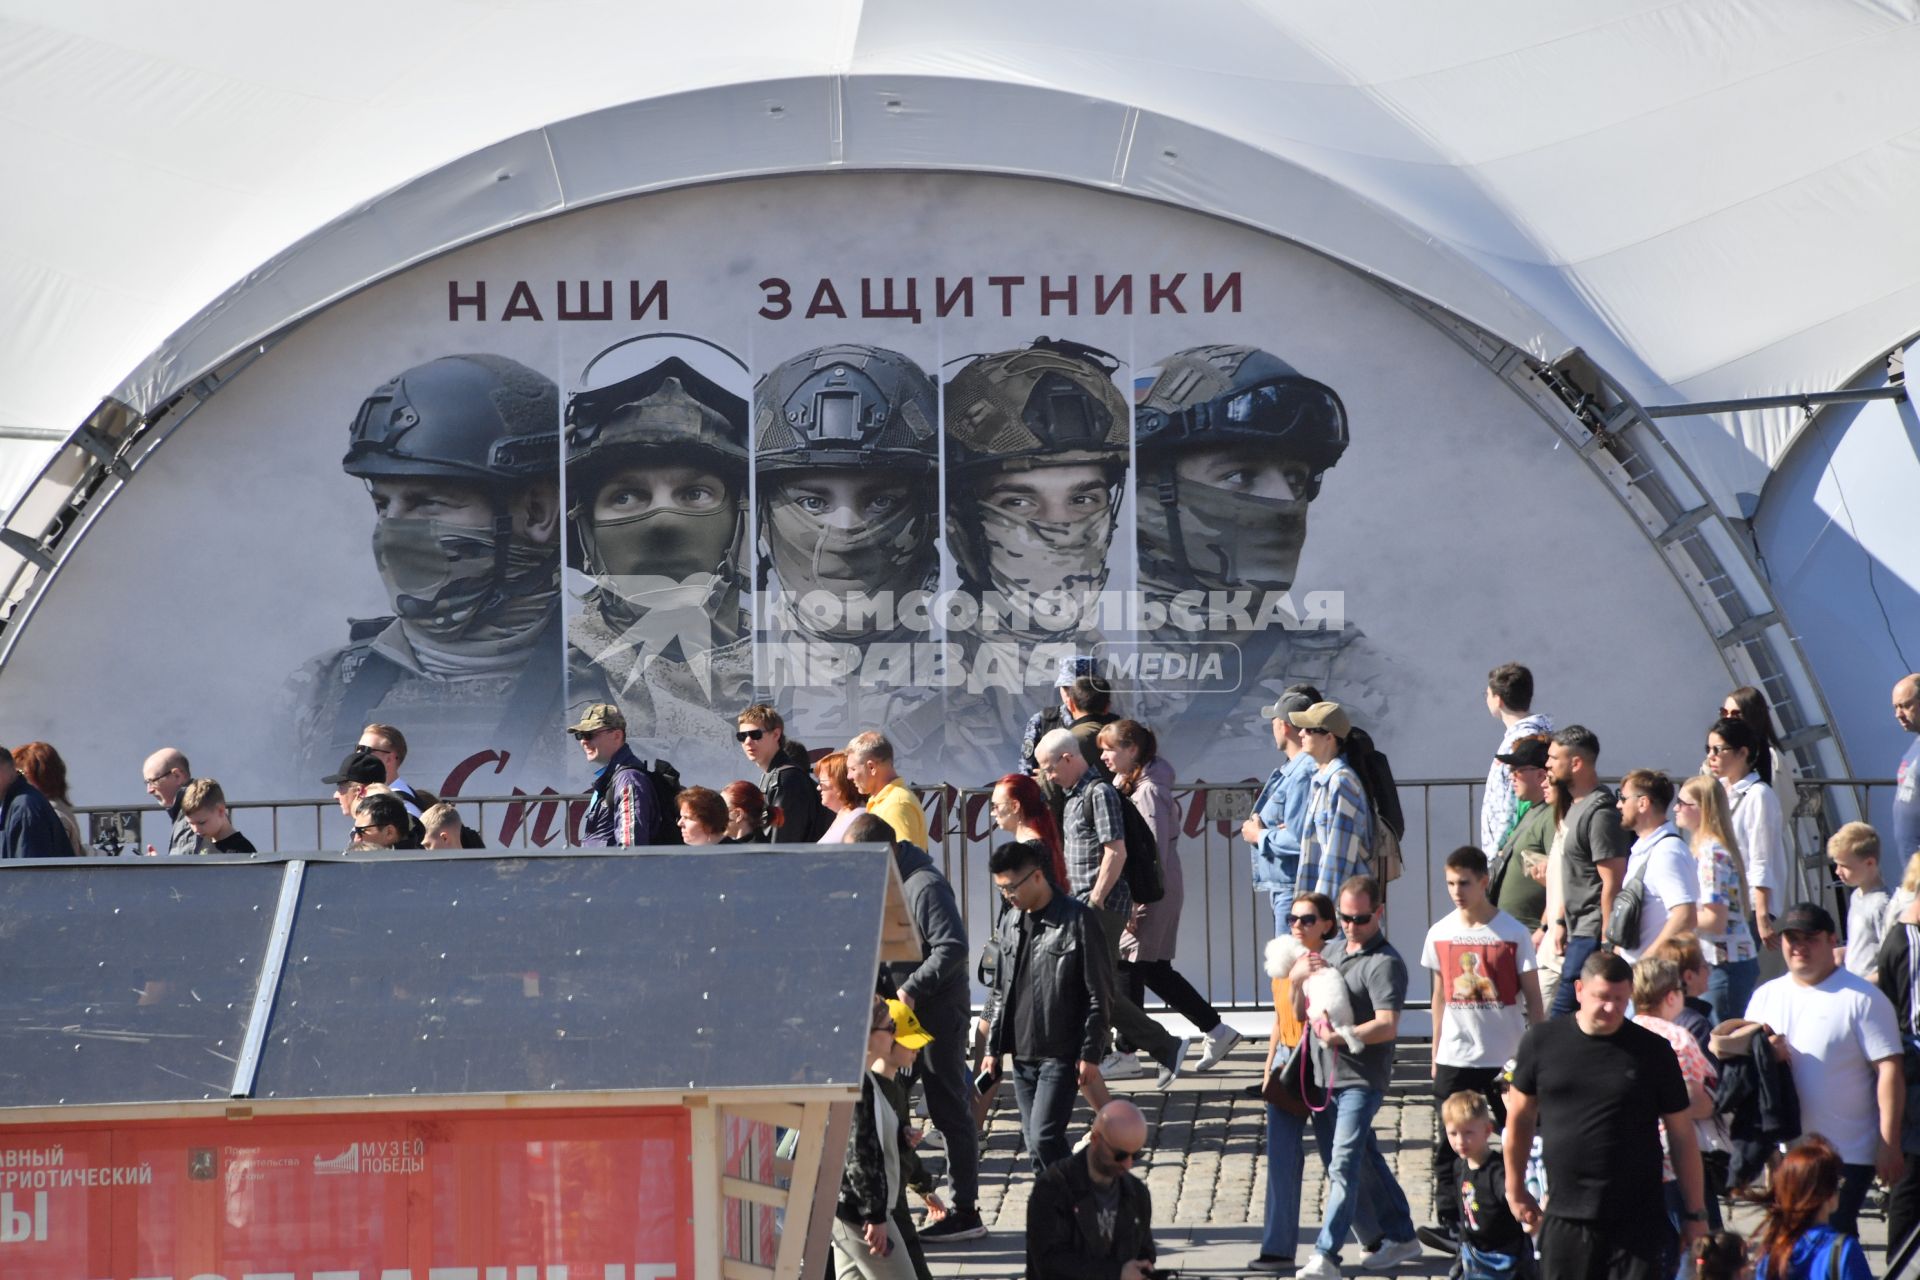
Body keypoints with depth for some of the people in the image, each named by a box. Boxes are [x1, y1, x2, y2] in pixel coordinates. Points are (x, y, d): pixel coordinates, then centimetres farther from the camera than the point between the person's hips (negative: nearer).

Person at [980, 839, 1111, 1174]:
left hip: (1061, 1055, -6)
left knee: (1045, 1138, -15)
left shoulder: (1076, 920, -9)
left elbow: (1098, 995, -8)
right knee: (1035, 1143, 7)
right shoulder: (1009, 924, 10)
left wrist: (1090, 1054, -11)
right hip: (1021, 1054, 6)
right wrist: (993, 1048, 14)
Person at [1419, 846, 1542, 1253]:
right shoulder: (1440, 934, 4)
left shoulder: (1512, 932, -6)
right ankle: (1449, 1224, 0)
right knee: (1450, 1144, -1)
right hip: (1455, 1059, 3)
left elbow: (1532, 995, -1)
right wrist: (1436, 1054, 13)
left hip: (1505, 1056, -3)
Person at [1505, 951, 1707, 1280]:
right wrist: (1515, 1190, 17)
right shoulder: (1542, 1042, 1)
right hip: (1565, 1219, 2)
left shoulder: (1652, 1051, -2)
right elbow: (1520, 1117, 13)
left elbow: (1681, 1135, 3)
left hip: (1638, 1220, -2)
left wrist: (1694, 1213, 3)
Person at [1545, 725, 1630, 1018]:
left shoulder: (1600, 813, -16)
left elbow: (1613, 883, -19)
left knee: (1561, 1015, -12)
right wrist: (1560, 922, 19)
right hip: (1578, 933, 10)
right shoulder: (1575, 807, 16)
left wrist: (1607, 944, -20)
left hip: (1592, 936, -10)